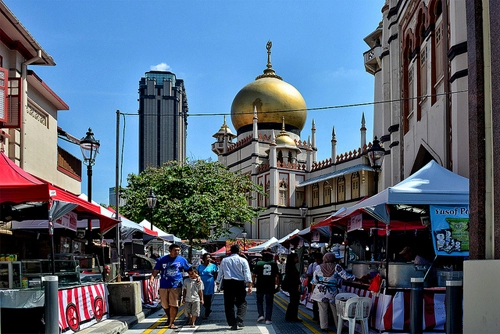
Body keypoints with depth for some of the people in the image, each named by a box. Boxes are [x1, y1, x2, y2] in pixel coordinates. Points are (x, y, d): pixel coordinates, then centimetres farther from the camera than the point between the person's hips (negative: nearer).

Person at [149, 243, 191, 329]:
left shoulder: (182, 260, 5)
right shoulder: (162, 260, 2)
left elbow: (190, 270, 11)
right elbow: (156, 270, -1)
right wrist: (152, 277, -19)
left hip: (176, 286, -1)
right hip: (164, 286, 1)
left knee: (174, 305, -6)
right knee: (165, 305, 11)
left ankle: (171, 323, 2)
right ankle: (169, 318, 38)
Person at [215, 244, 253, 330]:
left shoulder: (224, 260, 9)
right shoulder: (243, 260, 2)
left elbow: (220, 272, 15)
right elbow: (247, 273, -4)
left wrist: (218, 281, 28)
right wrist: (249, 285, -6)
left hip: (227, 282, 2)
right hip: (239, 282, -2)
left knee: (229, 304, 6)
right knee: (241, 303, 7)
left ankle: (233, 324, 2)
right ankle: (239, 321, -11)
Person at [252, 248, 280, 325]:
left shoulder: (259, 263, -4)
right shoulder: (274, 264, -1)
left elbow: (254, 275, -4)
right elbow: (277, 276, -1)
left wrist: (253, 282, 9)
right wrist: (278, 285, 8)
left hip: (260, 286, 0)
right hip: (270, 287, 1)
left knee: (259, 301, 18)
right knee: (269, 303, 8)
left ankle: (261, 315, 3)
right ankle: (268, 319, 4)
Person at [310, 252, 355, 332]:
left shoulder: (318, 268, 1)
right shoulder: (336, 267, -5)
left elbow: (314, 282, 6)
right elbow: (346, 276, -7)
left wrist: (313, 291, 19)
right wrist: (354, 277, 7)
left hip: (320, 292, 1)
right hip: (332, 293, -1)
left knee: (323, 310, 7)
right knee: (336, 310, 9)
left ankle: (324, 327, 9)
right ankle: (339, 327, 16)